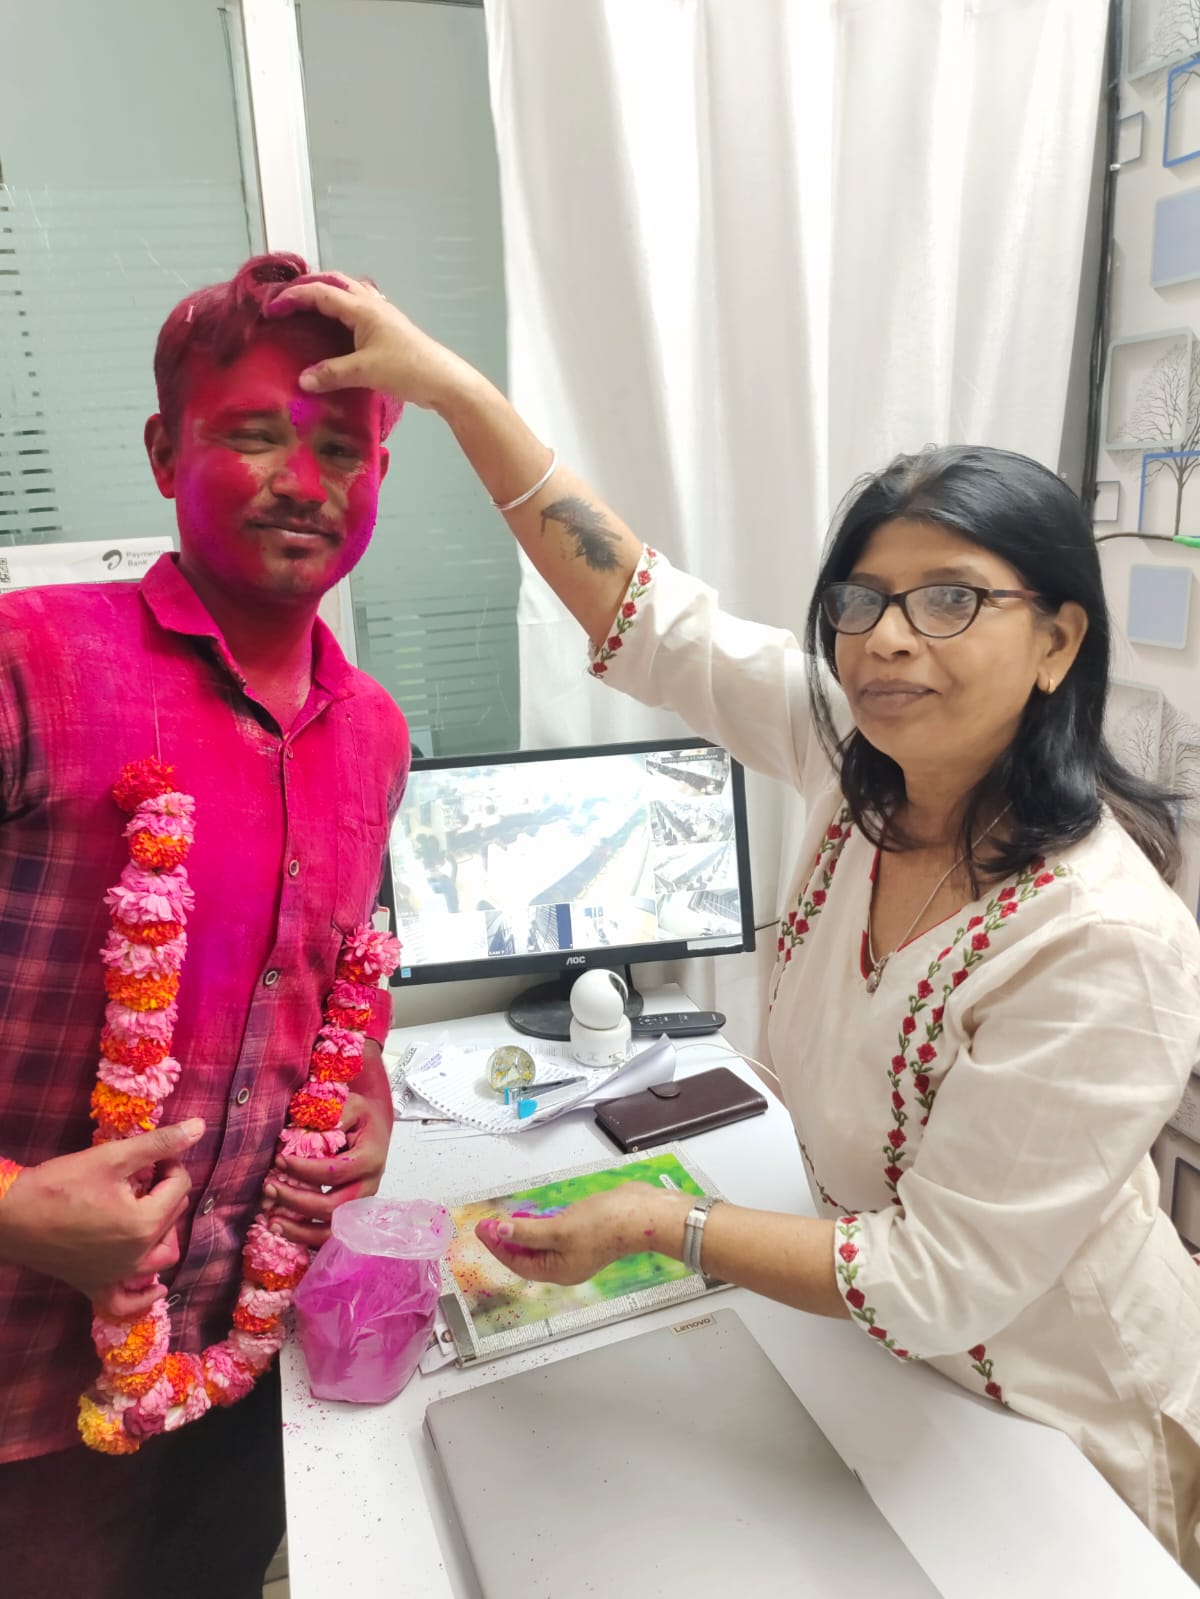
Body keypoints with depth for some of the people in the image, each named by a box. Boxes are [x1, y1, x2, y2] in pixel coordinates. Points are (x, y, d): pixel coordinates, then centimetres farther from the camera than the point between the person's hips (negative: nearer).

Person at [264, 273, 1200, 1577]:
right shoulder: (856, 762, -17)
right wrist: (450, 387, -20)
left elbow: (939, 1280, -29)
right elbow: (644, 616, -17)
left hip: (1054, 1430, -5)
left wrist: (661, 1223, -26)